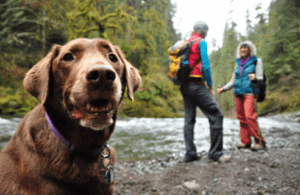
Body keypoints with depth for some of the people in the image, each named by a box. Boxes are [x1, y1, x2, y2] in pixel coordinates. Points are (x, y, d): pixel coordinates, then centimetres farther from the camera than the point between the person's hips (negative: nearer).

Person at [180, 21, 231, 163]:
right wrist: (210, 87, -4)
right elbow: (205, 66, -12)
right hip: (197, 85, -9)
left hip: (185, 86, 9)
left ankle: (190, 154, 8)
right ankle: (215, 153, -6)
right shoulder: (201, 42, -4)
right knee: (216, 115, -6)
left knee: (189, 120, 9)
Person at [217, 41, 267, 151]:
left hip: (250, 93, -5)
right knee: (241, 117, 0)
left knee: (250, 116, -18)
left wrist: (255, 78, -26)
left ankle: (259, 142, -14)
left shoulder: (256, 61, 6)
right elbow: (233, 81, 22)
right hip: (238, 93, 5)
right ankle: (245, 142, 6)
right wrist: (223, 89, 10)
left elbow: (261, 77, -3)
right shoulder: (238, 63, 19)